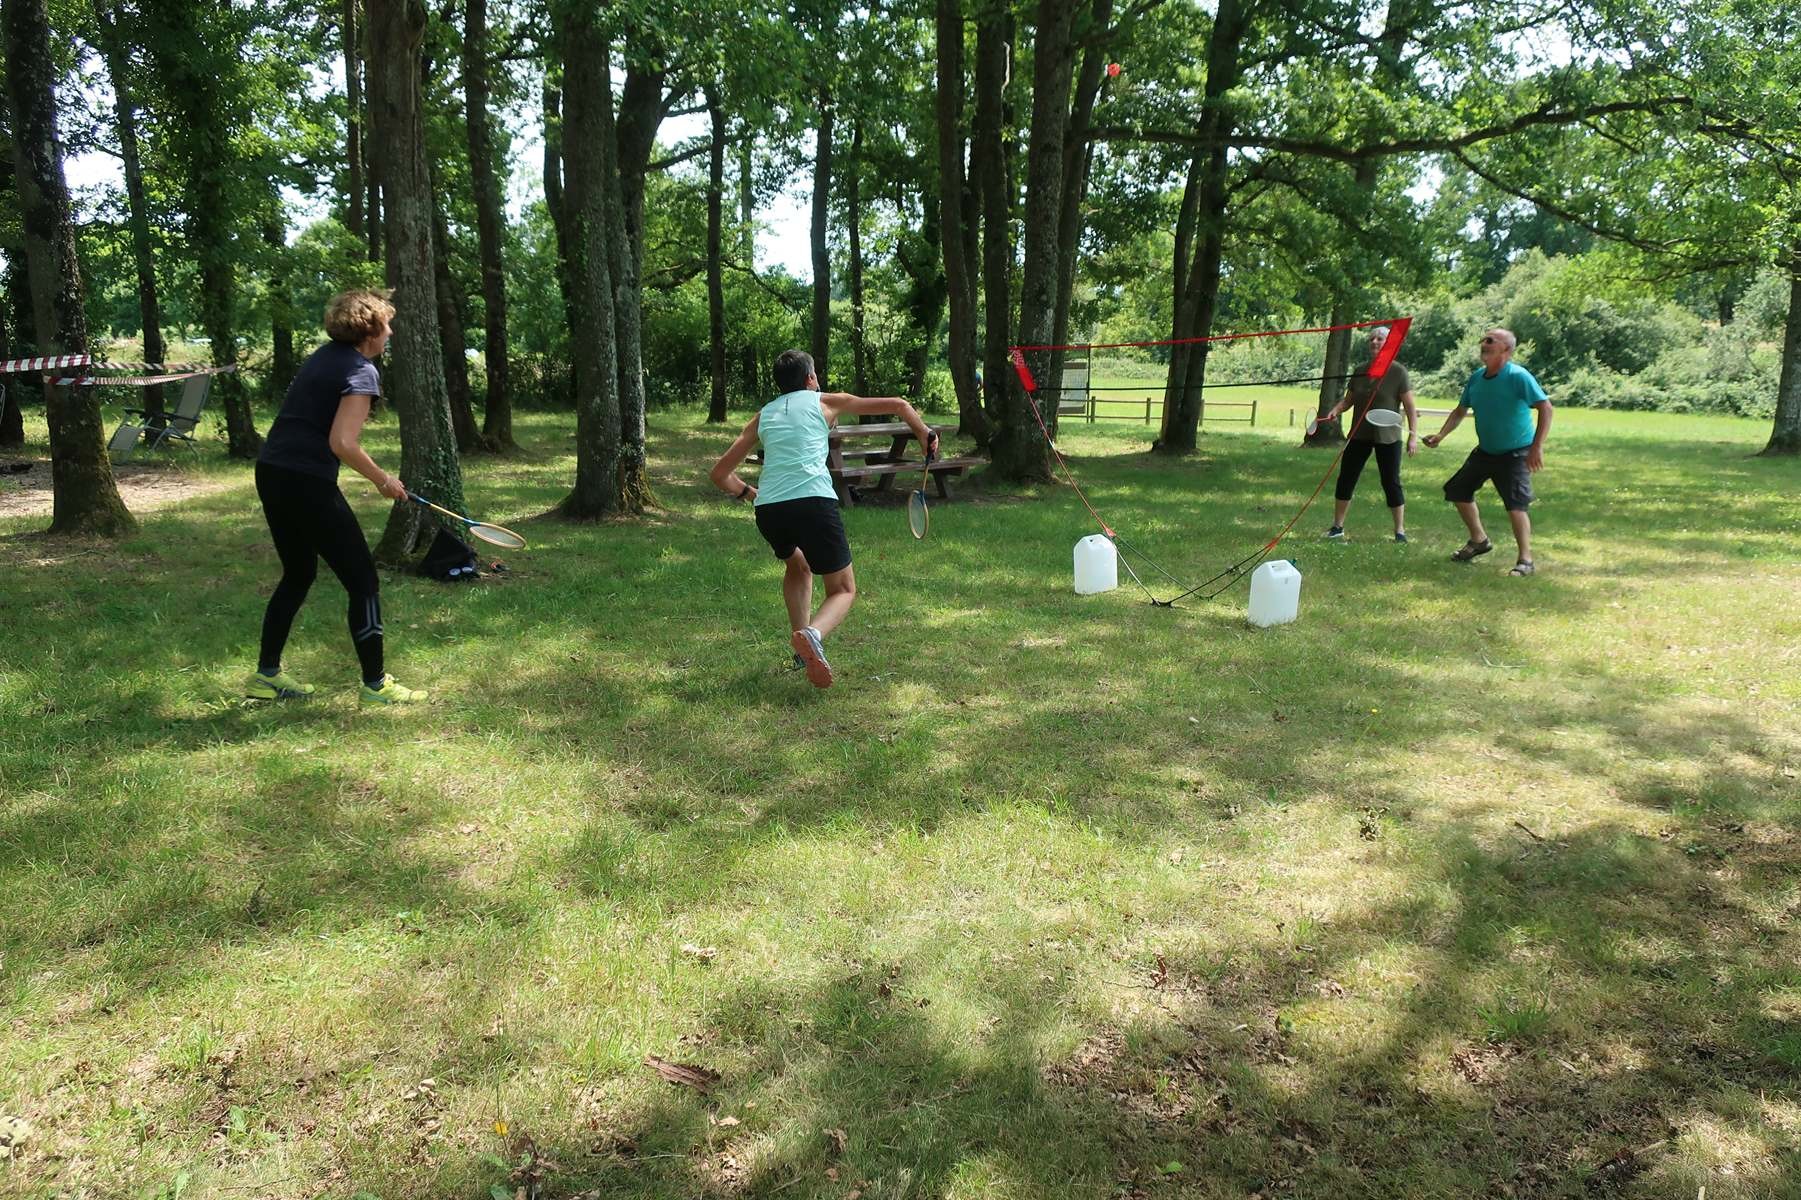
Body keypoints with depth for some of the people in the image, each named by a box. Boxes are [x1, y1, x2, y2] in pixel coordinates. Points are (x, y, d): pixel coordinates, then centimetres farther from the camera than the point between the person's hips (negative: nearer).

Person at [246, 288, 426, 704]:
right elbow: (342, 443, -21)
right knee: (363, 581, 2)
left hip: (270, 472, 9)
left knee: (298, 575, 23)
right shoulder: (362, 371, -11)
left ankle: (266, 675, 30)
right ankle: (376, 684, 8)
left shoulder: (323, 355, 15)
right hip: (307, 483, -9)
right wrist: (383, 480, -8)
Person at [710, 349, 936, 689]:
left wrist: (747, 492, 42)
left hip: (768, 509, 4)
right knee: (844, 590, 7)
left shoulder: (763, 415, 25)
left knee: (797, 566, 34)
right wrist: (926, 437, 34)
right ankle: (812, 634, -25)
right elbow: (898, 405, 19)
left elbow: (720, 474, 26)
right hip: (813, 501, -4)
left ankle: (802, 642, 21)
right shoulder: (826, 402, 17)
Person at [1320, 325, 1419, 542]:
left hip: (1388, 437, -5)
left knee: (1391, 482, -1)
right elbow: (1348, 400, 16)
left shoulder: (1398, 372, -7)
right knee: (1345, 478, 3)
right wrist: (1336, 410, -5)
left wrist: (1413, 435, -15)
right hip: (1360, 435, 5)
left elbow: (1410, 407, -8)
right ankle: (1337, 527, 13)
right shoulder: (1360, 372, 7)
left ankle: (1400, 530, 10)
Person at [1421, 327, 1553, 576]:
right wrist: (1441, 435, -5)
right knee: (1457, 490, 13)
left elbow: (1546, 409, -24)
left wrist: (1537, 447, -31)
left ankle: (1526, 561, -8)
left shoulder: (1518, 377, -21)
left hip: (1516, 453, -8)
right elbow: (1461, 411, 10)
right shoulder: (1476, 377, 0)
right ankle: (1479, 540, 32)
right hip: (1485, 451, 8)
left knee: (1515, 505, -18)